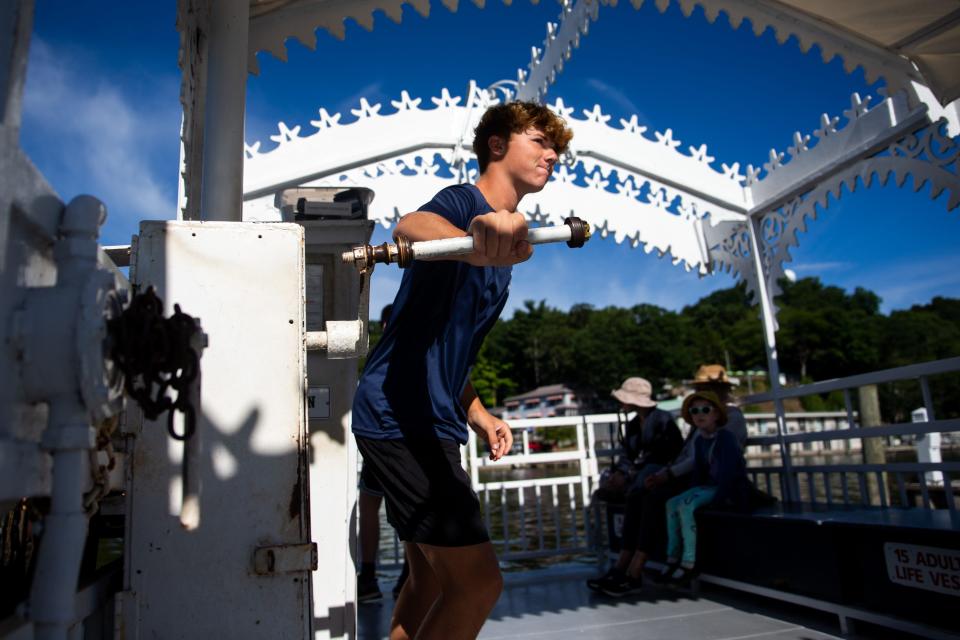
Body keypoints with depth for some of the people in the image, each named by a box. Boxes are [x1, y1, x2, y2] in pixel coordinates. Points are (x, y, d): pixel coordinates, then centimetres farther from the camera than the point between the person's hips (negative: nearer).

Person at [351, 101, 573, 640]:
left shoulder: (504, 249, 20)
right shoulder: (464, 201, -8)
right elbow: (412, 226, -35)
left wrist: (478, 415, 17)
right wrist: (474, 240, -57)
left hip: (430, 422, 10)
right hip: (403, 418, -10)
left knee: (433, 579, 18)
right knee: (478, 580, -10)